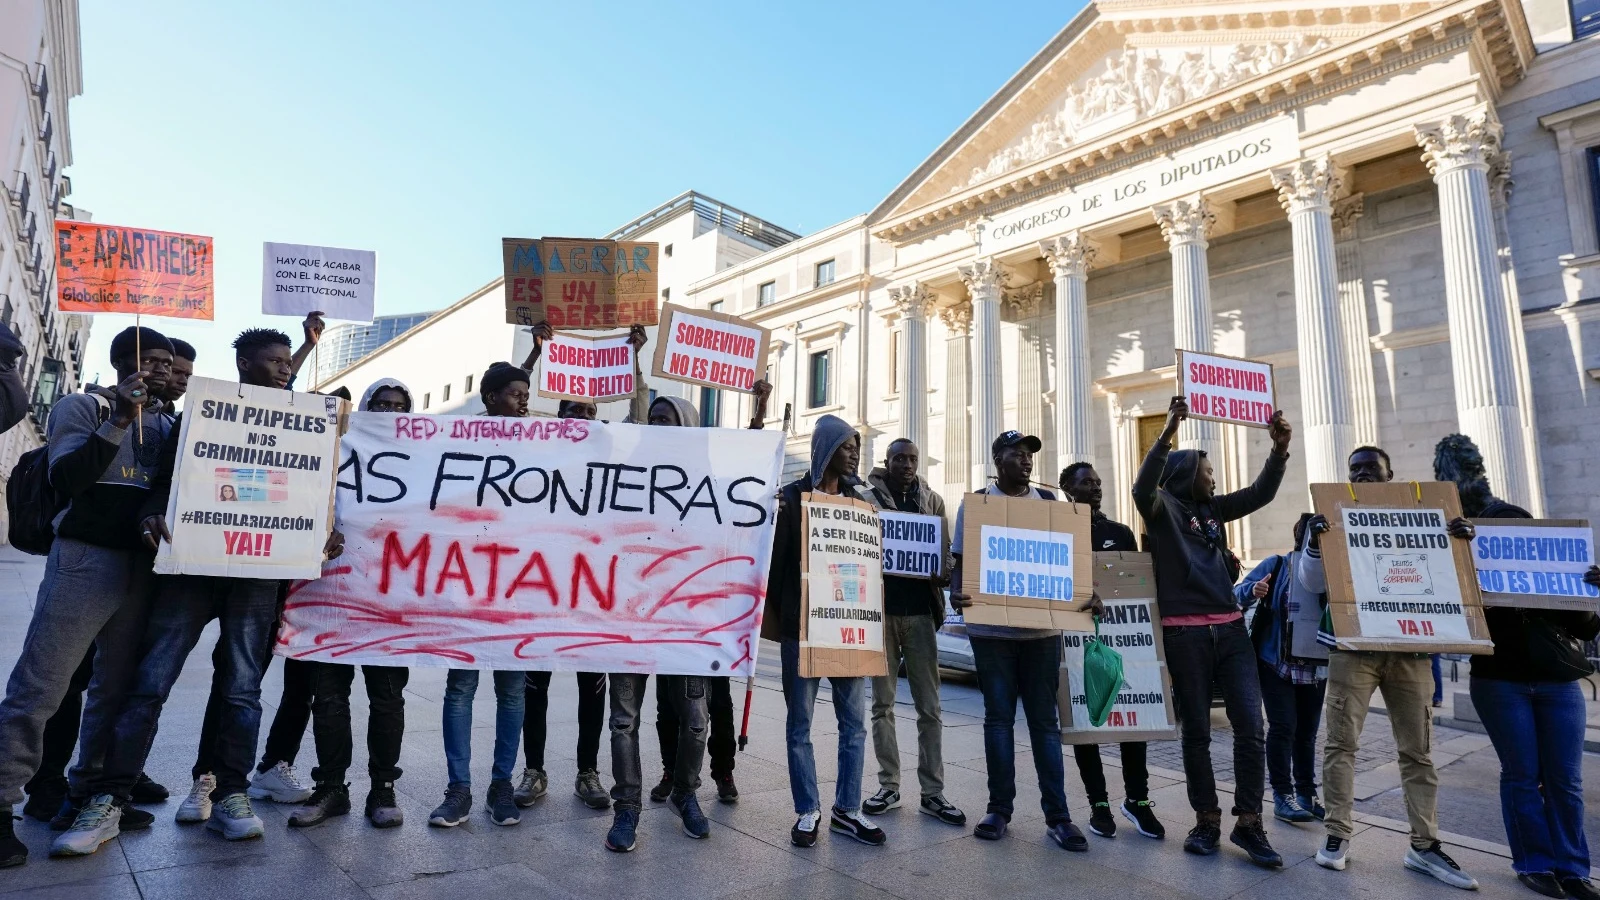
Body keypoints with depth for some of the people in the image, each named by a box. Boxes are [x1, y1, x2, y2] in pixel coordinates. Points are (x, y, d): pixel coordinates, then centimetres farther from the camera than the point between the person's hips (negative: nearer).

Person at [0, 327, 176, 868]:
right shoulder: (81, 408, 1)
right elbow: (65, 479, -11)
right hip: (85, 560, -5)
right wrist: (119, 420, -19)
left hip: (143, 568, 5)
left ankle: (88, 791, 21)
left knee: (118, 686, 9)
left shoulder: (167, 426, 14)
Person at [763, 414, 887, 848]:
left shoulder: (860, 497, 11)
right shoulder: (792, 497, -2)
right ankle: (808, 811, 17)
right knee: (800, 722, 5)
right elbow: (775, 558, -5)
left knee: (854, 721, 8)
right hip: (802, 624, -4)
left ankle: (846, 810, 21)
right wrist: (771, 613, -10)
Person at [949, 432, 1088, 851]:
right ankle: (999, 808, 18)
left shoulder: (1050, 500, 8)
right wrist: (956, 593, -20)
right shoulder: (976, 502, 2)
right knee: (999, 718, 7)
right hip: (991, 628, -1)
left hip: (1042, 627, 2)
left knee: (1044, 720, 6)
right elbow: (960, 559, 1)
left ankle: (1057, 815, 12)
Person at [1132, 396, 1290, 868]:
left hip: (1231, 629, 5)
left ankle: (1248, 822, 11)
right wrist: (1168, 432, -33)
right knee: (1196, 732, 5)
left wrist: (1279, 449, -1)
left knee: (1251, 727, 0)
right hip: (1185, 634, -5)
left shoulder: (1213, 509, 16)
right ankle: (1206, 820, 18)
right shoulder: (1163, 507, -3)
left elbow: (1260, 493, 15)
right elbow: (1142, 486, -24)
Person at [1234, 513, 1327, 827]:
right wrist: (1253, 590, -29)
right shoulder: (1276, 565, -6)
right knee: (1283, 727, -5)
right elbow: (1238, 594, -7)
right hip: (1276, 662, -3)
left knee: (1307, 730, 12)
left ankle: (1306, 793, 25)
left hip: (1315, 666, 3)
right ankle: (1282, 796, 4)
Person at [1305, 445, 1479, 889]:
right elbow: (1314, 583, -2)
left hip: (1409, 649, 2)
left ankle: (1425, 845, 15)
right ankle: (1337, 835, 6)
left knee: (1417, 750, 7)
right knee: (1341, 743, -1)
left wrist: (1460, 542, -9)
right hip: (1353, 649, -2)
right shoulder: (1335, 521, 5)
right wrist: (1313, 543, -20)